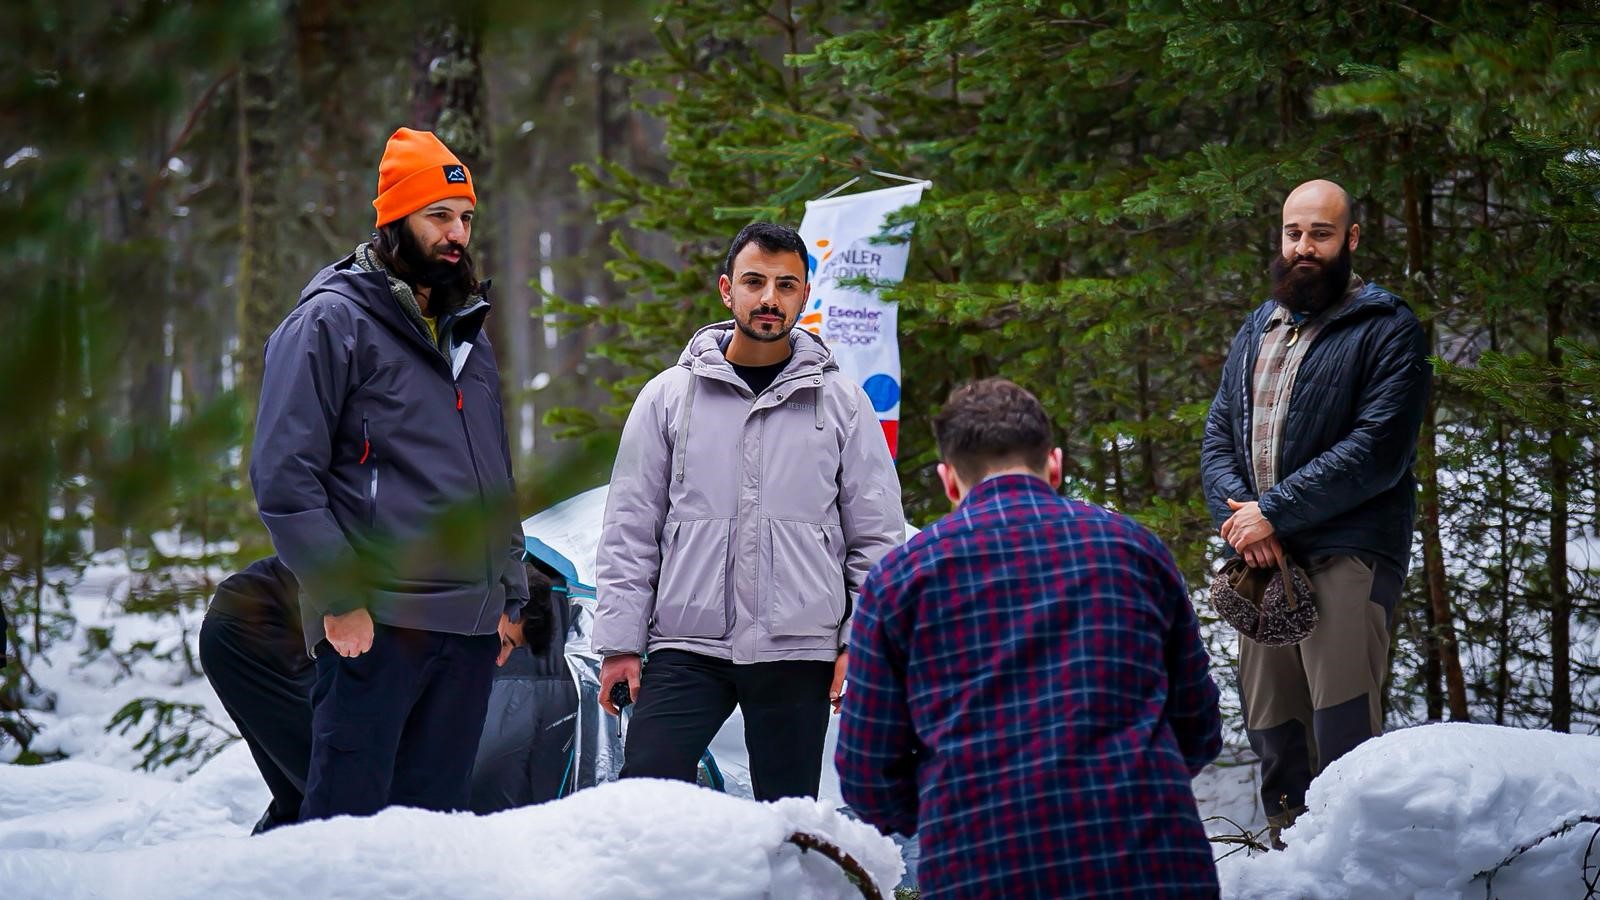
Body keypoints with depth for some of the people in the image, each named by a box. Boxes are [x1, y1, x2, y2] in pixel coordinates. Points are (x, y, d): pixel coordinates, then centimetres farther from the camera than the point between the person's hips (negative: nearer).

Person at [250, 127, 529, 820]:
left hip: (470, 628, 7)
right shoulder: (332, 321, -4)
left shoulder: (469, 334, 20)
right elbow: (284, 475, -11)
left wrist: (509, 595, 20)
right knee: (348, 813, -9)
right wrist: (340, 598, -15)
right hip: (376, 621, -7)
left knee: (438, 814, 8)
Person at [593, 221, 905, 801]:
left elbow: (878, 536, 7)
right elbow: (629, 532, 8)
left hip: (799, 655, 0)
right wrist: (620, 643, 1)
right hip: (686, 650, 0)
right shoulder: (669, 397, 7)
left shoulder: (841, 403, 6)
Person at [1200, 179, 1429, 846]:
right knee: (1273, 736, 6)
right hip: (1261, 558, 6)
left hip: (1347, 554, -6)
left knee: (1345, 732, -15)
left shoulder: (1386, 329, -1)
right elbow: (1218, 434, 15)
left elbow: (1376, 450, -12)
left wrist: (1273, 512, -13)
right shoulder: (1258, 330, 21)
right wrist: (1237, 514, -5)